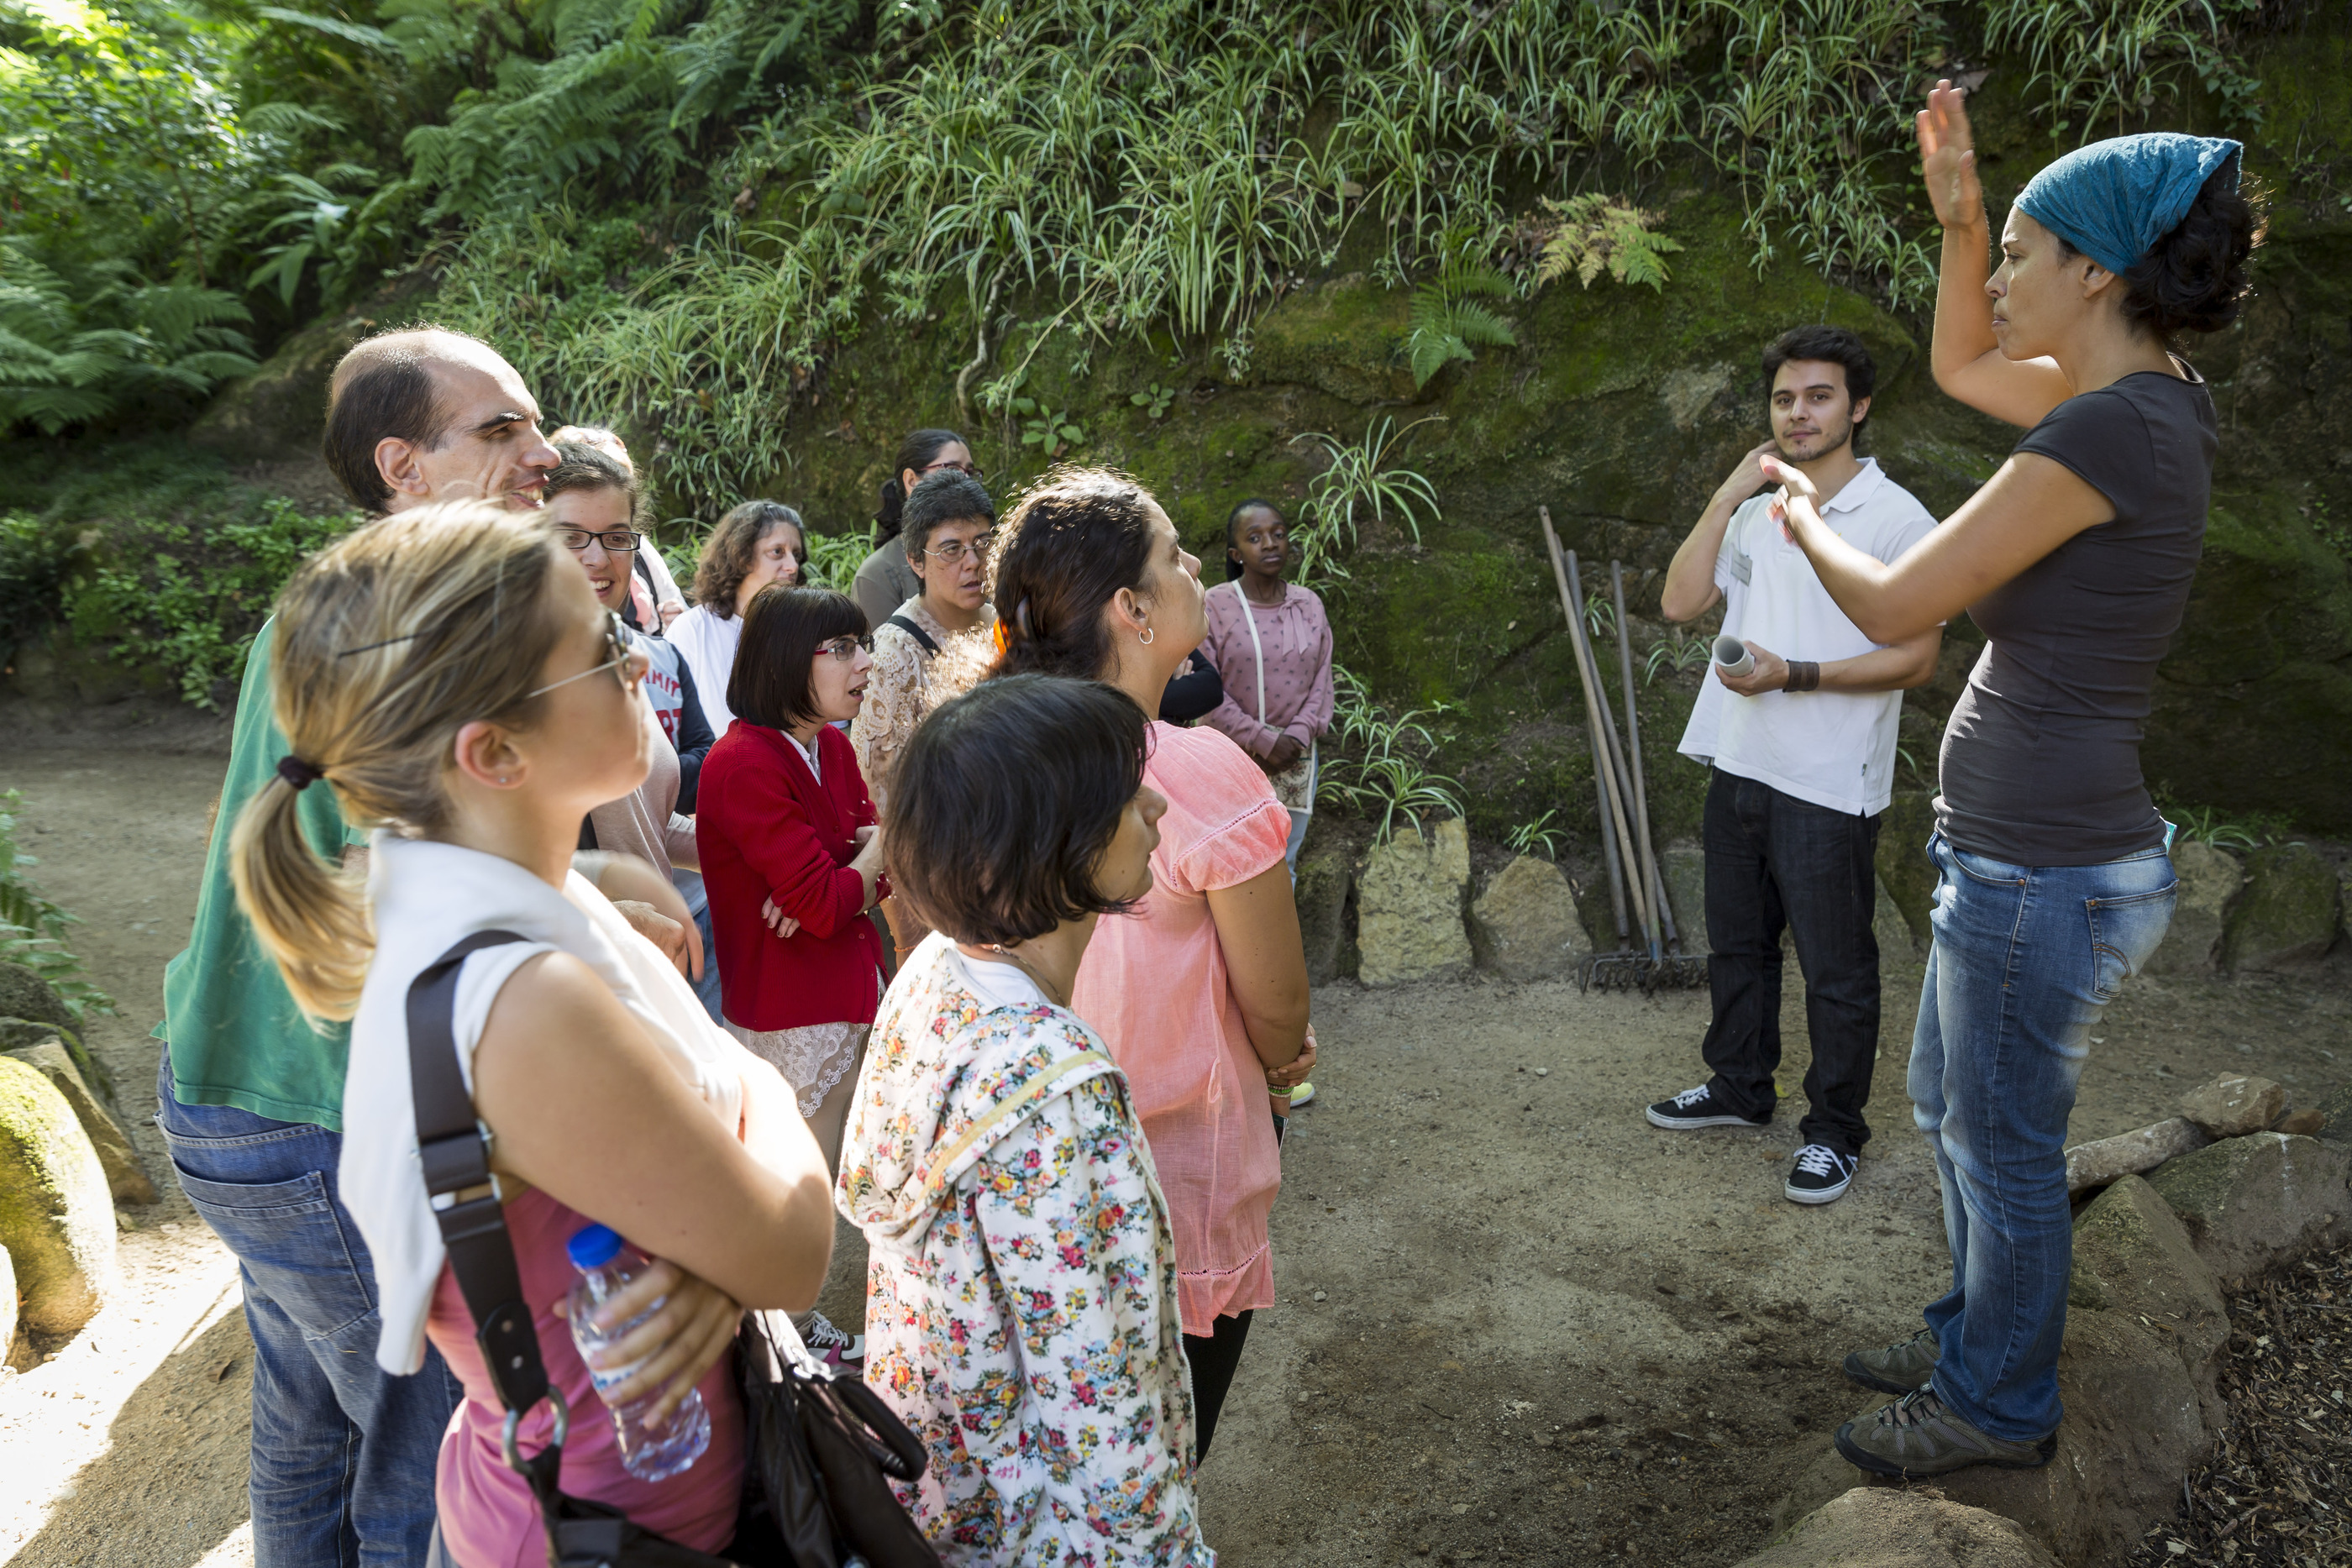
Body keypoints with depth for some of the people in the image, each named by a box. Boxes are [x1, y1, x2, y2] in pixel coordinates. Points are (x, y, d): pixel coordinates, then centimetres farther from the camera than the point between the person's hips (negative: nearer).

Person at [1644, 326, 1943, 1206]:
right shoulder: (1756, 509, 11)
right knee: (1737, 943, 19)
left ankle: (1834, 1132, 20)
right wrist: (1730, 493, -3)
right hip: (1739, 766, 7)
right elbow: (1682, 602, 1)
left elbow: (1917, 657, -13)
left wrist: (1793, 675, -22)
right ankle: (1740, 1089, 37)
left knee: (1835, 968, 4)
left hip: (1829, 786, -6)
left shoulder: (1896, 518, -9)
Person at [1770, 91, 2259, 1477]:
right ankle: (1977, 1341, 44)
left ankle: (2002, 1410, 31)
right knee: (1949, 1107, 25)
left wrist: (1802, 518, 0)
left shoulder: (2111, 432, -23)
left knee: (2006, 1152, 9)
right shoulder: (2147, 402, 5)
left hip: (2046, 876, -10)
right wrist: (1958, 212, 9)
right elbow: (1961, 368, 23)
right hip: (2038, 852, 10)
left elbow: (1893, 609, -19)